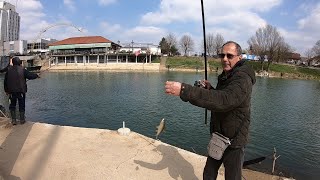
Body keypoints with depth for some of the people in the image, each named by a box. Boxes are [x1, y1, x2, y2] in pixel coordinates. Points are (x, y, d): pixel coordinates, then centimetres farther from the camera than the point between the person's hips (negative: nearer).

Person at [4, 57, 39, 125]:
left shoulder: (9, 70, 2)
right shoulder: (22, 70, -8)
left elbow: (5, 81, 7)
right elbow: (30, 75, -5)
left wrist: (6, 90, 16)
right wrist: (36, 75, 15)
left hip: (12, 91, 2)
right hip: (21, 91, -2)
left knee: (12, 105, 13)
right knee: (22, 105, 9)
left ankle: (13, 120, 12)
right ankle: (22, 119, 15)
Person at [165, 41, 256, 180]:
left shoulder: (243, 78, -24)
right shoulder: (224, 77, 7)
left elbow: (224, 101, -42)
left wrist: (184, 90, -49)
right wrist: (210, 90, -4)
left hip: (233, 142, -8)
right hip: (217, 137, 8)